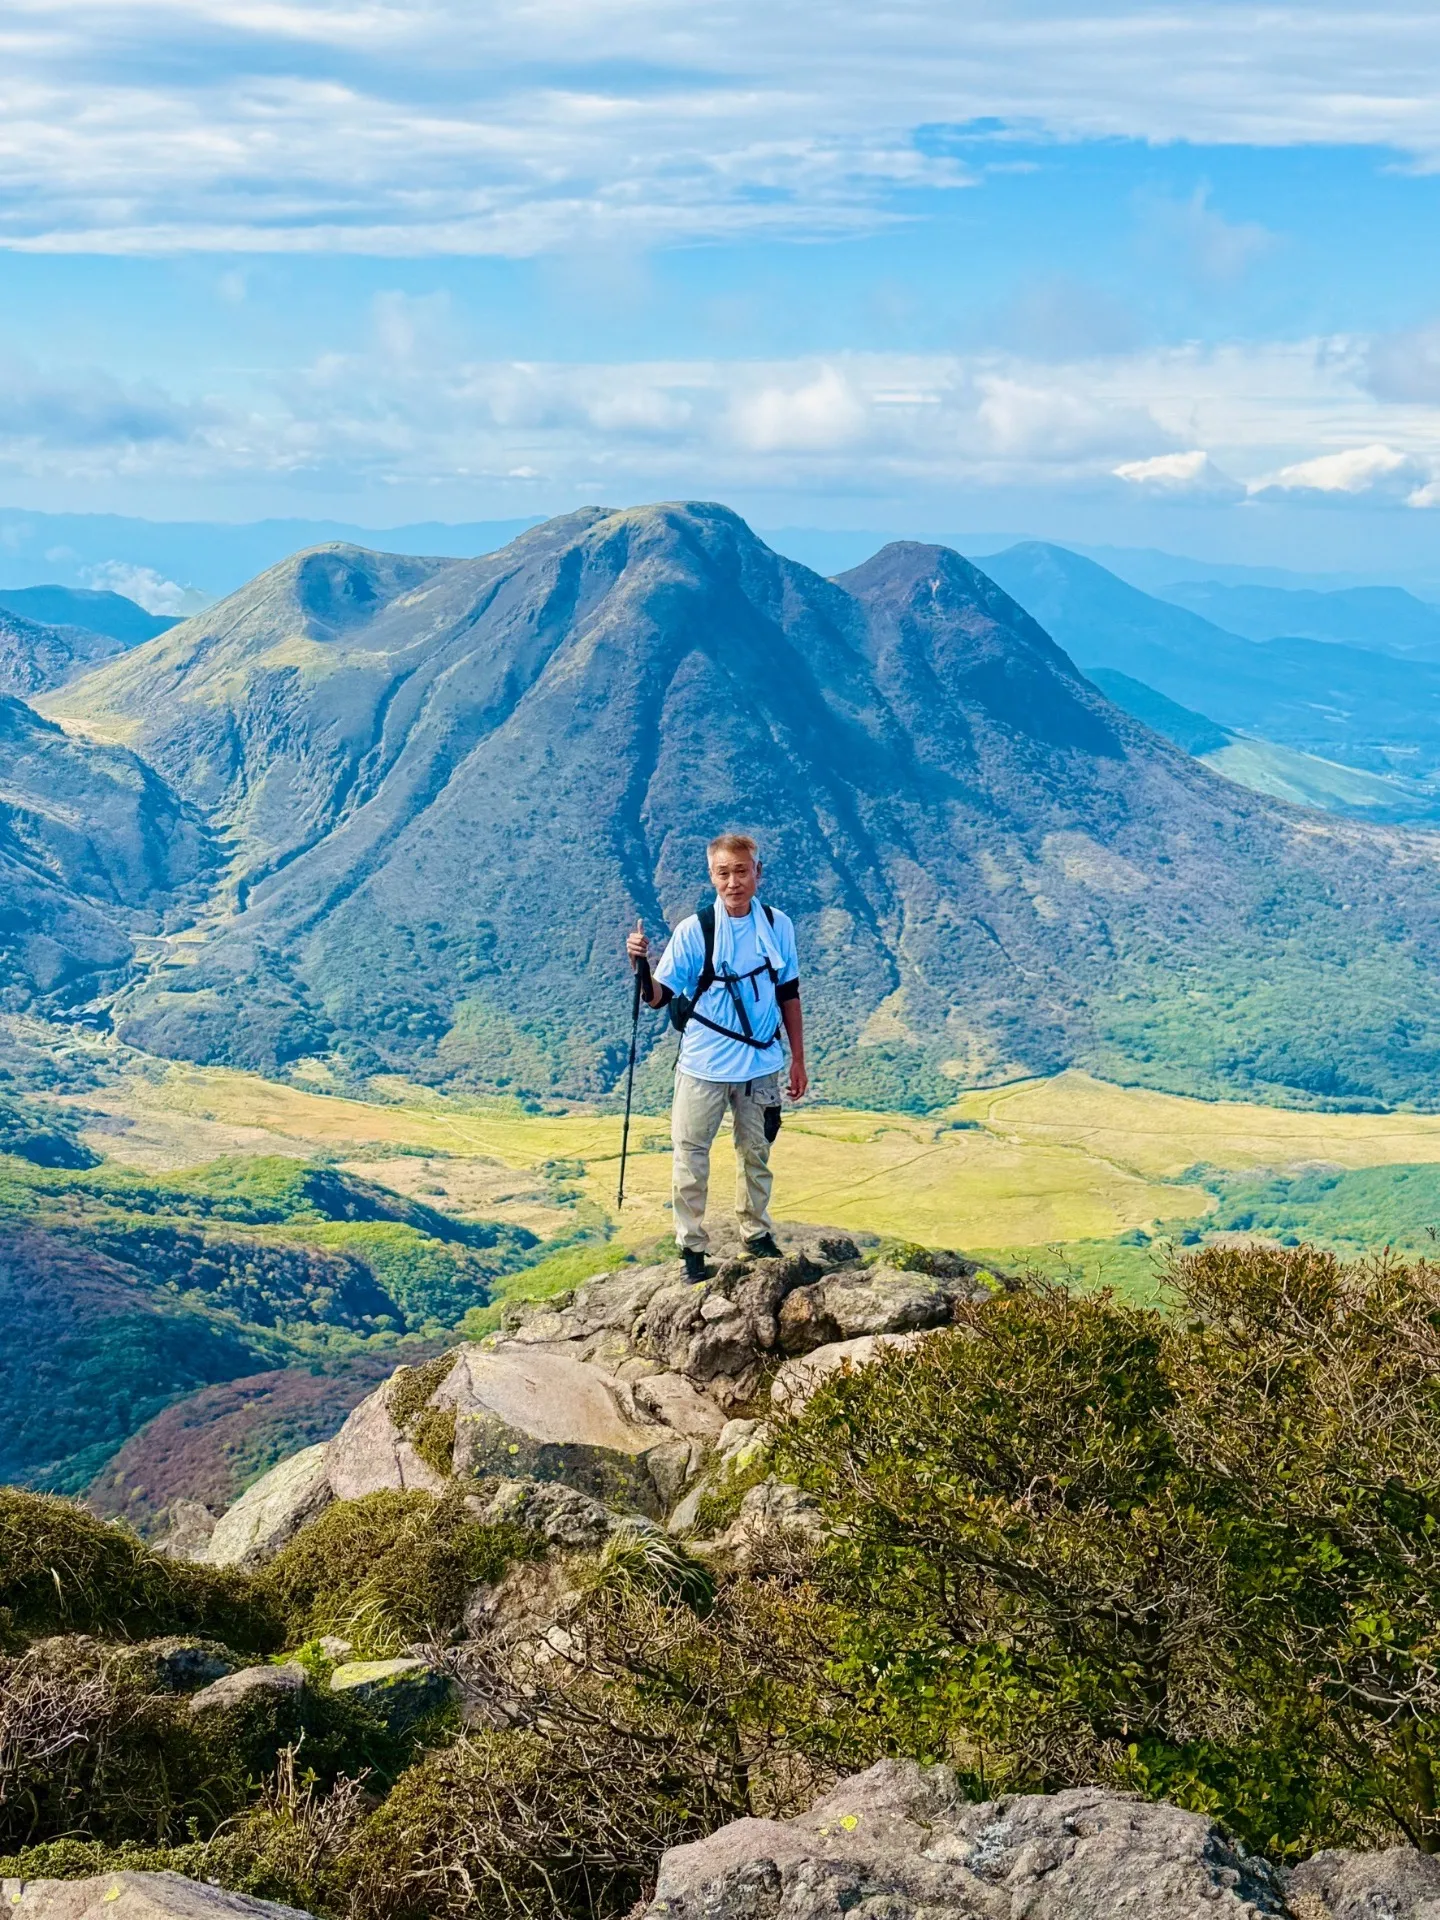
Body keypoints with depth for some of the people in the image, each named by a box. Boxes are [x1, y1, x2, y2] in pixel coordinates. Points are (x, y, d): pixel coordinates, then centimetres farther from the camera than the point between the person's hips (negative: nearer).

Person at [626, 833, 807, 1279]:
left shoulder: (778, 926, -3)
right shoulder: (693, 930, -11)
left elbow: (789, 996, 7)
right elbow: (657, 997, -10)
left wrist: (798, 1059, 10)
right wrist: (640, 963, -30)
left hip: (761, 1065, 2)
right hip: (703, 1066, -2)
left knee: (756, 1153, 18)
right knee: (690, 1157, 3)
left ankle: (756, 1232, 36)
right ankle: (692, 1246, 16)